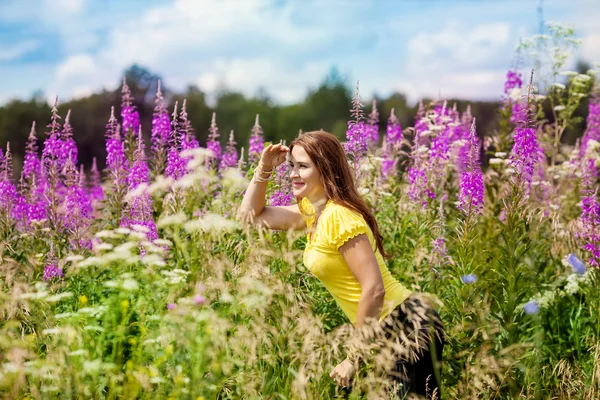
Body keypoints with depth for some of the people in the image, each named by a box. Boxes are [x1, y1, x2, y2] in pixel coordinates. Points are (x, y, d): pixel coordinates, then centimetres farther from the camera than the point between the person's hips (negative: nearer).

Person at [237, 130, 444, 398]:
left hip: (406, 325, -10)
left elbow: (374, 289, -23)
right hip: (389, 330, 10)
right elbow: (249, 215, 19)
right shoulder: (312, 210, 9)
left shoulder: (339, 217, -19)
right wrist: (264, 169, 5)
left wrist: (354, 359, -16)